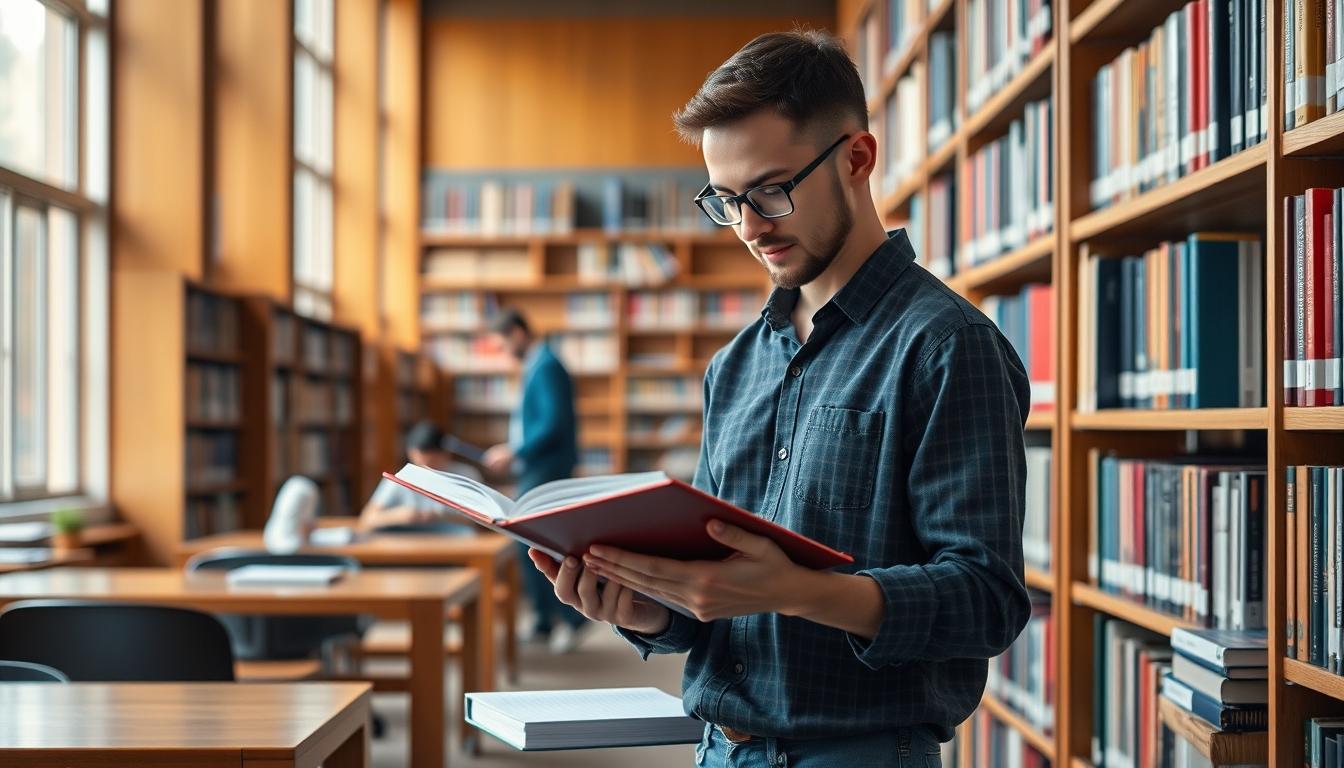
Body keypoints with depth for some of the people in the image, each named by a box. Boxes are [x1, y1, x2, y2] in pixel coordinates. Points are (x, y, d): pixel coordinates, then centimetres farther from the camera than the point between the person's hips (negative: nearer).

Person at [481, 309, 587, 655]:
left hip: (546, 470, -10)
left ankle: (571, 618, -3)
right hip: (534, 470, 10)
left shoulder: (546, 367, -15)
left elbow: (554, 422, -23)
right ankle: (545, 620, 20)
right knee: (530, 546, 12)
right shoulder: (535, 366, 15)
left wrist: (515, 453, -18)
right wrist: (511, 449, 12)